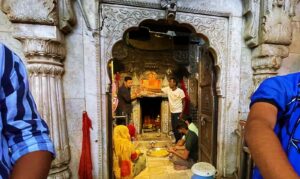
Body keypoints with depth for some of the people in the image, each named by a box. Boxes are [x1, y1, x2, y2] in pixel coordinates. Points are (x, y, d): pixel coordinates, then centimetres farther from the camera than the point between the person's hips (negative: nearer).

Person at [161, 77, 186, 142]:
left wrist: (182, 113, -14)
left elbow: (183, 102, -9)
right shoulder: (168, 89, 0)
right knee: (173, 128, 14)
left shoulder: (180, 91, -14)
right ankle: (177, 141, 32)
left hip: (178, 112, -6)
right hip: (172, 112, 6)